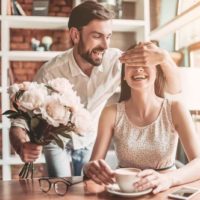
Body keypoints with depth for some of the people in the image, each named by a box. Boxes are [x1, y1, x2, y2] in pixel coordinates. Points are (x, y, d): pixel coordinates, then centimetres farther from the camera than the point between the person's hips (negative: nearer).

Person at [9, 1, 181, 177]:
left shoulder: (116, 61, -26)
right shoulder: (51, 72, -31)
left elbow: (174, 89, -26)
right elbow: (20, 122, -27)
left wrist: (164, 58, -47)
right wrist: (22, 147, -50)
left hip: (92, 143, 2)